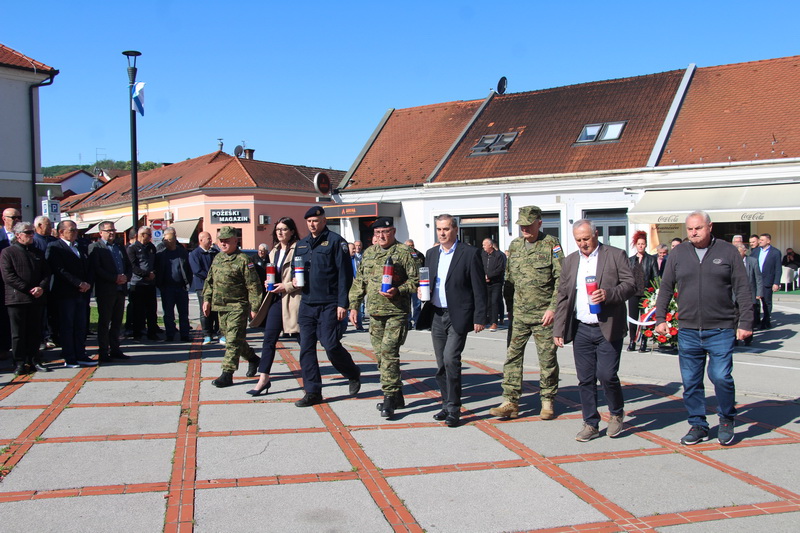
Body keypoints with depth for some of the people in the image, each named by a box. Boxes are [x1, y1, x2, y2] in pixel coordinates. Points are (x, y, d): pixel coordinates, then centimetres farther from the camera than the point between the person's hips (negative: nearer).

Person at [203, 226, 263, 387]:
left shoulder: (243, 260, -11)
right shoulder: (218, 258, 12)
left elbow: (253, 286, -13)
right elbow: (210, 281, 21)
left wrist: (254, 308, -15)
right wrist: (207, 299, 12)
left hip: (237, 307, -8)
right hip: (220, 307, 8)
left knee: (233, 340, -8)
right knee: (230, 337, 16)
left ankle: (227, 374, -6)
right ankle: (253, 359, 35)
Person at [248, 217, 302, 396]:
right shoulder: (274, 251, 17)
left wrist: (287, 286, -16)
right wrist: (269, 283, 8)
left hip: (293, 299, -7)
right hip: (276, 299, 7)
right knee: (269, 338, 3)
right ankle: (263, 379, 8)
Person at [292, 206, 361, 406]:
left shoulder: (335, 241, -4)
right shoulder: (301, 244, 16)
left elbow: (344, 273, -9)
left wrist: (342, 303, -14)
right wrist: (294, 279, 2)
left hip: (328, 304, -6)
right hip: (307, 303, 6)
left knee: (330, 344, -8)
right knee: (306, 348, 4)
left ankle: (353, 375, 20)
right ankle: (313, 392, 13)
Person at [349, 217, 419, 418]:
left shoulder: (403, 252, -3)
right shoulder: (368, 254, 15)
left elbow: (415, 281, -5)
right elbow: (359, 282, 18)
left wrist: (398, 291, -20)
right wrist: (354, 306, 13)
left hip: (397, 312, -6)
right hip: (374, 312, 6)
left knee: (389, 352, -13)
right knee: (380, 354, 9)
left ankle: (389, 398, -7)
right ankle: (397, 395, 20)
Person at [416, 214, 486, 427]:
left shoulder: (470, 253, -5)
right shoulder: (431, 254, 12)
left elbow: (479, 288, -6)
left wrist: (479, 318, -10)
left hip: (458, 316, -6)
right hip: (436, 315, 6)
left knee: (450, 359, -15)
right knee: (441, 365, 10)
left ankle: (453, 409, -5)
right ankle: (447, 404, 23)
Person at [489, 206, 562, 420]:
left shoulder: (551, 244, -4)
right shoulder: (514, 245, 10)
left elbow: (561, 278, -7)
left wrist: (553, 307, -14)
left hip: (544, 315, -4)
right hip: (519, 314, 4)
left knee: (547, 358, 5)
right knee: (513, 356, 0)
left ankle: (547, 402, 18)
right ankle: (510, 402, 5)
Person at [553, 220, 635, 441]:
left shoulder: (616, 255, 0)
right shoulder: (570, 260, 13)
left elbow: (630, 284, -4)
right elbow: (563, 296, 13)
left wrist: (609, 295, -23)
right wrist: (558, 329, 8)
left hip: (608, 329, -4)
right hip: (581, 330, 4)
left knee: (606, 375, -8)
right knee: (585, 380, 6)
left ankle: (617, 413, 19)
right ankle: (591, 424, 18)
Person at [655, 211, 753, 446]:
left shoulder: (728, 252, 2)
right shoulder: (678, 254, 8)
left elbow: (742, 289, 2)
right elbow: (666, 288, 13)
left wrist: (745, 322, -3)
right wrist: (660, 318, 7)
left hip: (721, 330, -2)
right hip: (688, 331, 3)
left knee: (721, 377, -8)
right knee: (690, 382, 6)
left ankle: (726, 420, 17)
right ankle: (698, 425, 20)